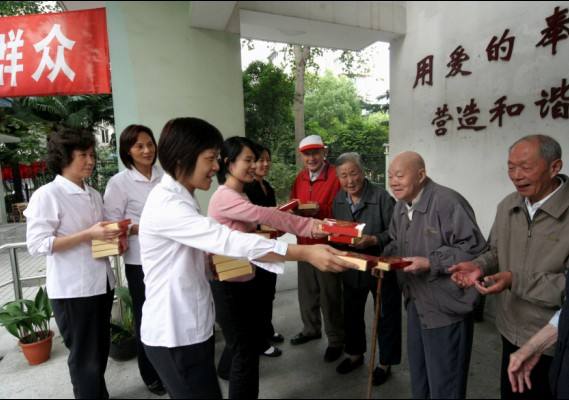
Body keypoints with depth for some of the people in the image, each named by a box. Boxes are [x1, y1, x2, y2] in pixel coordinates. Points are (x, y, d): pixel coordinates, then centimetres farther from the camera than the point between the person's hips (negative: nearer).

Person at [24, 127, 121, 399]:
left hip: (102, 283, 7)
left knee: (101, 351, 20)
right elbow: (37, 244, -17)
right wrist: (88, 235, -22)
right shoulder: (47, 195, -12)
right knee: (84, 356, 9)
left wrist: (113, 238, -1)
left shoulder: (94, 195, 9)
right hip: (72, 290, -7)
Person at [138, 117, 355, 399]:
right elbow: (229, 240, -33)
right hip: (174, 335, -9)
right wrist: (305, 253, -34)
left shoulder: (178, 199, 10)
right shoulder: (166, 205, -23)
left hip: (189, 328, 9)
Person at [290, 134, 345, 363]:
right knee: (306, 291, 20)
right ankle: (311, 329, 41)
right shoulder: (299, 178, 8)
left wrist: (320, 210, -28)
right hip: (304, 243, 7)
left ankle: (336, 340, 24)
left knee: (330, 295, 5)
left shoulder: (335, 176, -14)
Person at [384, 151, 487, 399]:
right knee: (417, 373, 24)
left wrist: (431, 263, -26)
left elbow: (473, 248, -22)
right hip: (416, 303, 8)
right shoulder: (401, 206, 7)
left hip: (445, 307, -8)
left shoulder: (448, 202, -22)